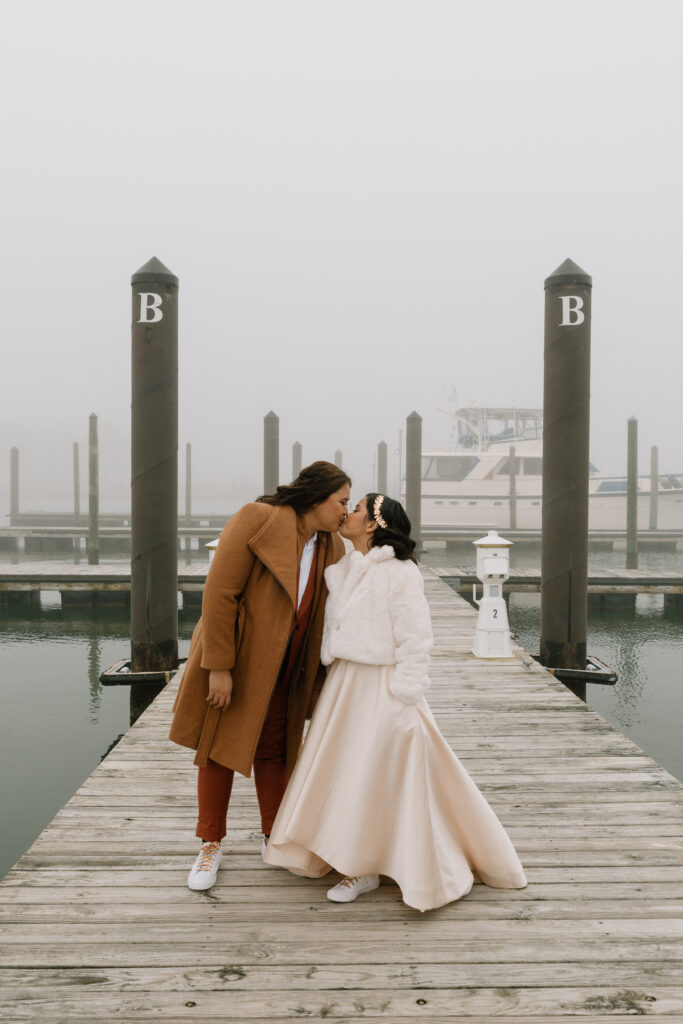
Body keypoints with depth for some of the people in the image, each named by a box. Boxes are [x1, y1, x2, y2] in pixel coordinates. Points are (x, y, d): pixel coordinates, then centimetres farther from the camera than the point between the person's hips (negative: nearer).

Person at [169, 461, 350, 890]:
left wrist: (315, 686, 6)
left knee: (273, 750, 13)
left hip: (281, 669, 4)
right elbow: (220, 593, -20)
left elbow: (327, 620, 6)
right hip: (233, 658, -4)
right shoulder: (257, 520, -17)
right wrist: (218, 666, -21)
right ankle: (211, 846, 22)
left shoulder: (332, 548, 1)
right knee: (220, 748, 7)